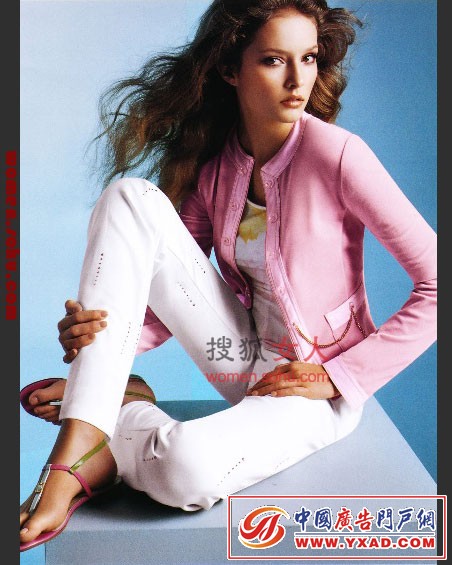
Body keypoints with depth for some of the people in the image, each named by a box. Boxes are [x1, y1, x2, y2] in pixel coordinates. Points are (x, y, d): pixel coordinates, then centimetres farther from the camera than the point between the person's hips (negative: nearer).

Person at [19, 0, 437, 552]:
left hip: (316, 382, -4)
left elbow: (436, 283, -17)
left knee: (190, 466, -38)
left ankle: (115, 431, -3)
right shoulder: (211, 166, -1)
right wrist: (99, 337, -19)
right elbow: (170, 297, 1)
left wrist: (340, 376, -16)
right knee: (131, 197, -16)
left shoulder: (336, 154, -17)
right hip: (245, 357, 5)